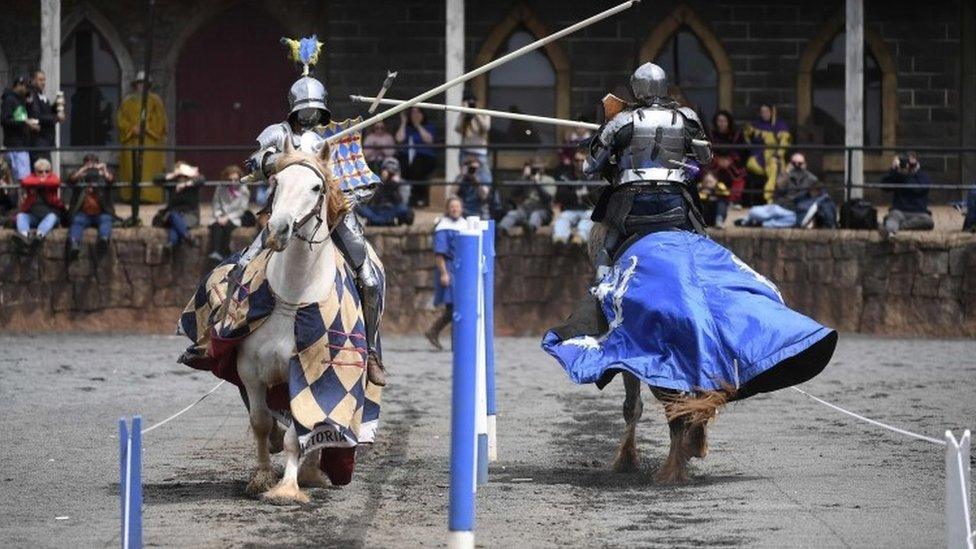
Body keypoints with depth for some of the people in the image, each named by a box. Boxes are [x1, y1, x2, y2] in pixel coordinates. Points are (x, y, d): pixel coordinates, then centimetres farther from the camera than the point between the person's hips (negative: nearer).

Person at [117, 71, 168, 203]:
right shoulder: (127, 101, 14)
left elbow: (160, 119, 0)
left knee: (150, 169, -10)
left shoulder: (155, 100, 8)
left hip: (150, 142, -2)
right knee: (132, 170, -3)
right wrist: (132, 128, -9)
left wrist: (146, 127, -12)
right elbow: (120, 119, 7)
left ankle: (150, 196, -12)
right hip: (131, 141, 2)